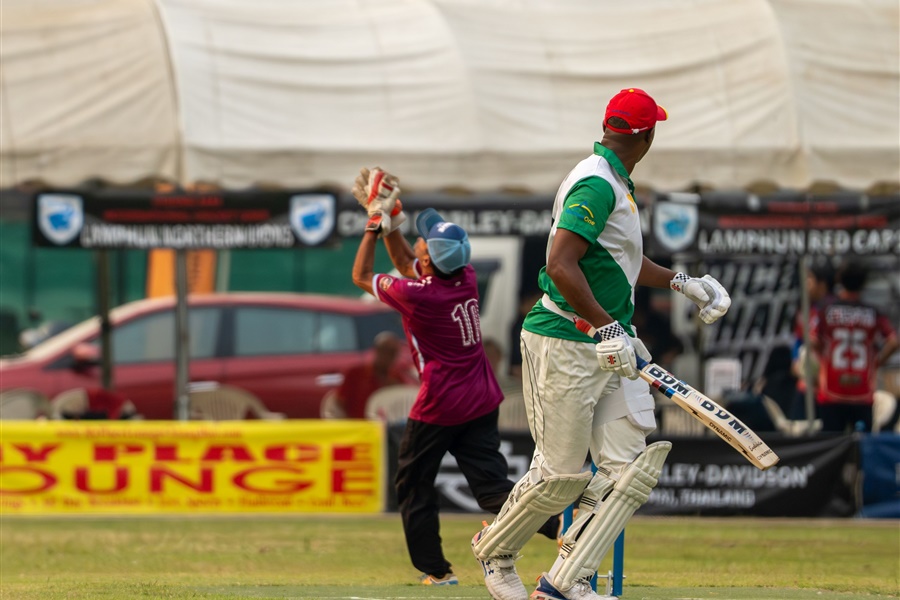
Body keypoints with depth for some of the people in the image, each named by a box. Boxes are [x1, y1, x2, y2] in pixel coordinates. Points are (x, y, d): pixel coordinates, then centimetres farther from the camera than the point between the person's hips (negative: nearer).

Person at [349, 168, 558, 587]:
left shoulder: (416, 296, -20)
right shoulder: (466, 279, 0)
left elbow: (361, 275, -1)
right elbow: (406, 263, 19)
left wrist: (375, 222, 5)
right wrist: (389, 220, 13)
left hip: (440, 408, -7)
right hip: (482, 401, 7)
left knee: (414, 487, 12)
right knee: (492, 486, 0)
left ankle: (435, 570, 14)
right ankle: (560, 527, -21)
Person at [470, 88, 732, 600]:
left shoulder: (617, 183, 15)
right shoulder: (597, 185, -17)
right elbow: (560, 265, -26)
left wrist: (681, 282, 25)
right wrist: (606, 327, -27)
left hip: (612, 343, 10)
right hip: (565, 343, -10)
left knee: (631, 465, -3)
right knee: (562, 472, -1)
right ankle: (494, 552, 24)